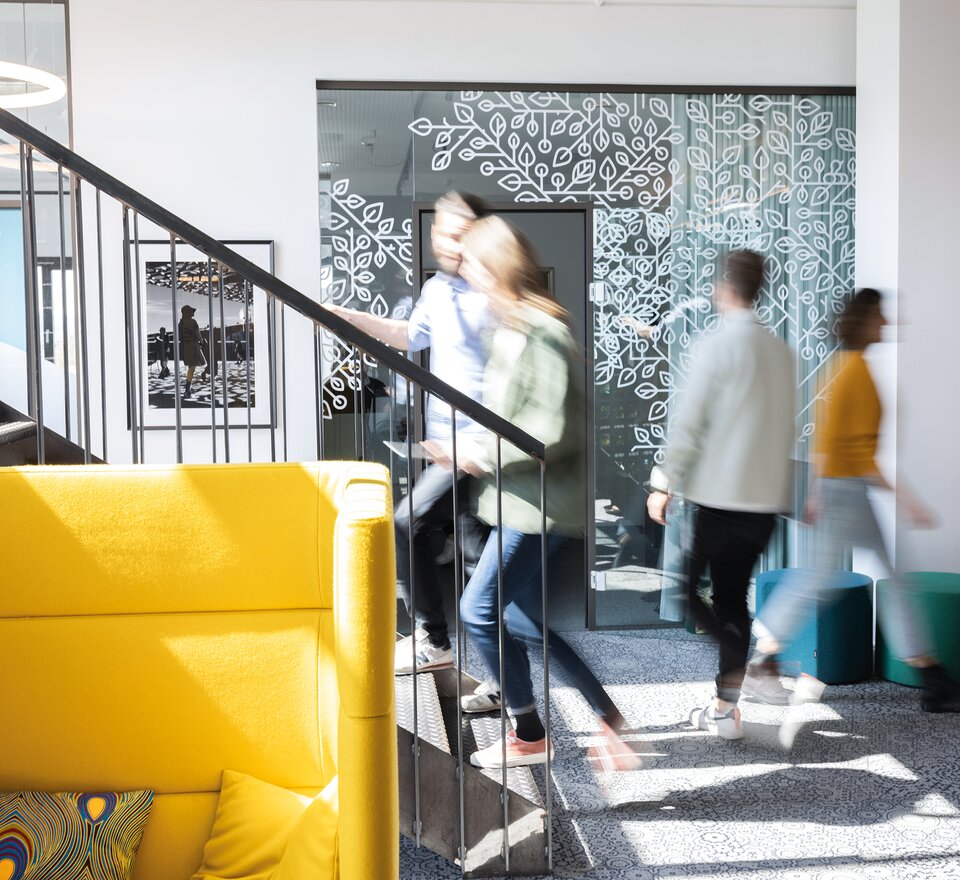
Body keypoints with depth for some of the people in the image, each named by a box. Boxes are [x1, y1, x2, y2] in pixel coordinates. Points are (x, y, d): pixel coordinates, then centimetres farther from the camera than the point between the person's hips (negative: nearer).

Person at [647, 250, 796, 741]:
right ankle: (724, 709, 16)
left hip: (719, 494, -6)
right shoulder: (781, 351, 9)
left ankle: (749, 669, -4)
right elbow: (788, 427, 14)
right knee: (731, 595, 13)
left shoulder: (718, 346, -11)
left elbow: (690, 422, -12)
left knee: (685, 589, 7)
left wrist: (664, 484, -6)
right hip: (768, 497, 7)